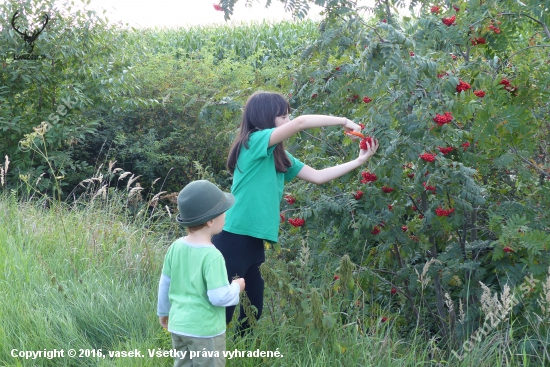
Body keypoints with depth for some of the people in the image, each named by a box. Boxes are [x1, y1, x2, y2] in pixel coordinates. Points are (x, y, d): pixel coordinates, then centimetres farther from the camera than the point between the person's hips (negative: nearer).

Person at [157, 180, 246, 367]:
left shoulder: (176, 247, -3)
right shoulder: (212, 256, -24)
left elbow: (165, 283, 8)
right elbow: (219, 296, -24)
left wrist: (163, 311, 23)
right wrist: (236, 287, -4)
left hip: (178, 325, 7)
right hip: (205, 330, -7)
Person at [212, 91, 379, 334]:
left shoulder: (278, 156, 13)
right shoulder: (254, 142, -11)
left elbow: (317, 177, 14)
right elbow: (301, 122, -21)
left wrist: (359, 161, 10)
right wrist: (343, 122, -9)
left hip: (254, 242, 9)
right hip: (234, 240, -9)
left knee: (254, 309, 15)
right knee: (222, 309, -4)